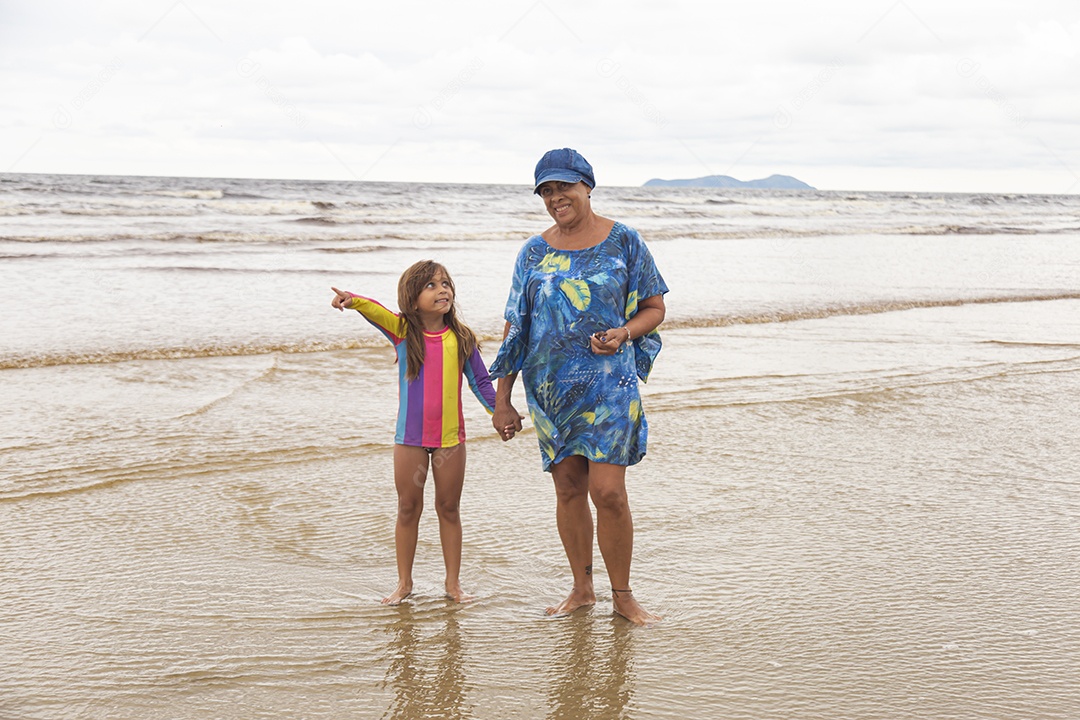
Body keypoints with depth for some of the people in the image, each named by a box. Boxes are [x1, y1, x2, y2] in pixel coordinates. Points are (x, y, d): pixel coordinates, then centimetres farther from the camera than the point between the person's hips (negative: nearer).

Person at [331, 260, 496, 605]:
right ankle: (404, 582, 21)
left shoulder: (461, 338, -2)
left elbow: (480, 381, 7)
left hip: (450, 436, 0)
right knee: (408, 509, 9)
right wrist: (351, 300, -45)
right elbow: (375, 311, -24)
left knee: (448, 508, 10)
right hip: (409, 437, 0)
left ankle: (453, 582, 21)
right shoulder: (402, 331, -6)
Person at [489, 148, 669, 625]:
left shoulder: (623, 241, 0)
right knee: (568, 489, 7)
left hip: (608, 383, -3)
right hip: (550, 386, 3)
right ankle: (582, 589, 20)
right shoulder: (534, 253, 8)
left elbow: (654, 308, 6)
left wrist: (623, 332, -16)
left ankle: (622, 595, 7)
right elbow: (515, 328, 10)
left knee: (607, 492, -9)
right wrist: (502, 400, 7)